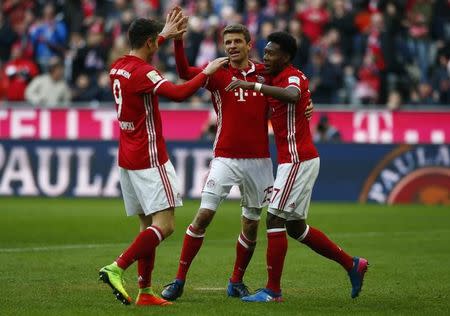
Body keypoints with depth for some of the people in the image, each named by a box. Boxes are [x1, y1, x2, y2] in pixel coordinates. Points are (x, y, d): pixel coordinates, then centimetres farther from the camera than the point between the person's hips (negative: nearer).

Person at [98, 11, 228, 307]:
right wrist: (207, 72, -16)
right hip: (148, 159, -9)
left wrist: (164, 34, 39)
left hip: (127, 159, 9)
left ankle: (145, 292, 6)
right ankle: (116, 269, -19)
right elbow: (178, 93, -29)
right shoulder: (143, 72, -16)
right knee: (164, 225, -10)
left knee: (148, 224, 11)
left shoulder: (118, 67, 10)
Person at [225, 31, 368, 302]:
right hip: (295, 160, 10)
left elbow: (293, 95, -39)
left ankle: (273, 290, -5)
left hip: (297, 160, -10)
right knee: (296, 227, 14)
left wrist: (253, 85, -46)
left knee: (275, 219, -9)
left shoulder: (293, 77, -16)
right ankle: (352, 264, 23)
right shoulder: (278, 79, 15)